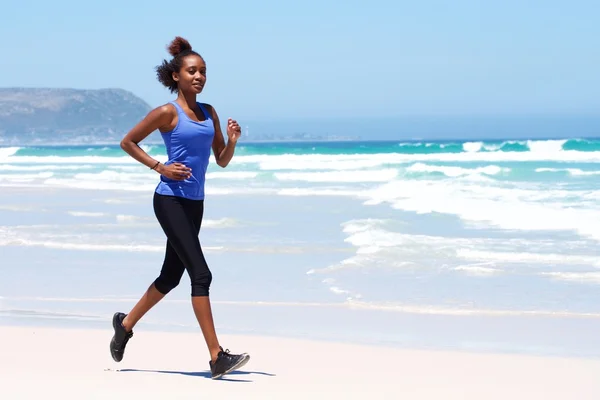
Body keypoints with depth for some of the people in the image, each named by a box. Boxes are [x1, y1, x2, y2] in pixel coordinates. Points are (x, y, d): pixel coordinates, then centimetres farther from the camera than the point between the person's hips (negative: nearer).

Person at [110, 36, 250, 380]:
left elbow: (222, 160, 14)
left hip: (195, 203, 8)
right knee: (201, 274, -15)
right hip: (171, 200, -8)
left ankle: (126, 323, 39)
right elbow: (128, 142, 0)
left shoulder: (209, 113, 12)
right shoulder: (167, 113, -6)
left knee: (171, 275, 17)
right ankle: (217, 357, -15)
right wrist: (160, 167, -9)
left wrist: (232, 140, -6)